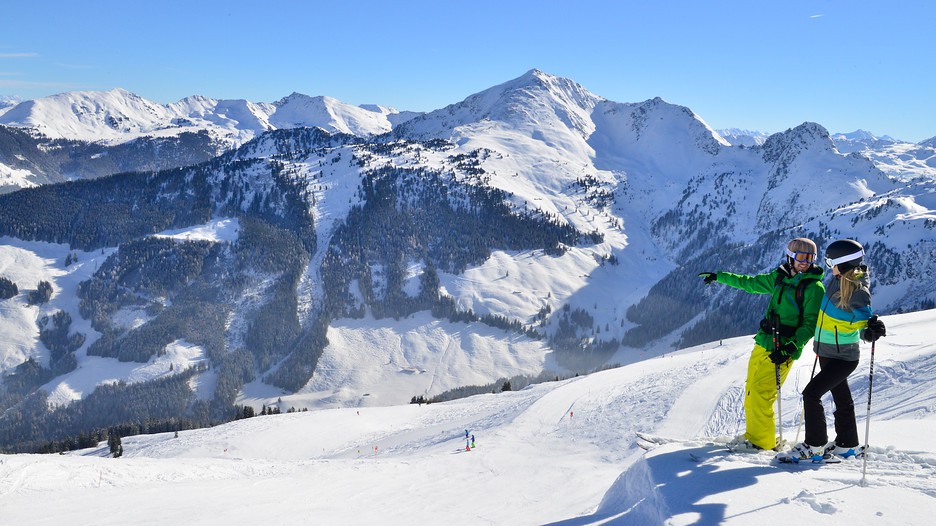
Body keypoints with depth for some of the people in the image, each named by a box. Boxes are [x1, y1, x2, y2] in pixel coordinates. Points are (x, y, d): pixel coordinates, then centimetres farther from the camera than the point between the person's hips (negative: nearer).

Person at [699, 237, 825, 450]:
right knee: (751, 393, 9)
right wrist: (718, 277, 31)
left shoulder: (814, 287, -7)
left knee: (760, 394, -11)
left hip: (782, 349, -7)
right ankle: (753, 435, 21)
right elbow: (750, 283, 26)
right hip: (763, 343, 7)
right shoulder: (779, 277, 12)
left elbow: (810, 325, -11)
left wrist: (790, 347, -22)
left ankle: (763, 441, 0)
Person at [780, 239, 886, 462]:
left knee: (811, 394, -12)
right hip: (827, 352, 8)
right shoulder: (838, 280, -2)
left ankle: (814, 446, 1)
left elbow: (864, 331, -22)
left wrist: (872, 330, -42)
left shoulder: (859, 293, -24)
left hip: (843, 357, -8)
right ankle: (847, 445, 36)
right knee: (841, 397, 20)